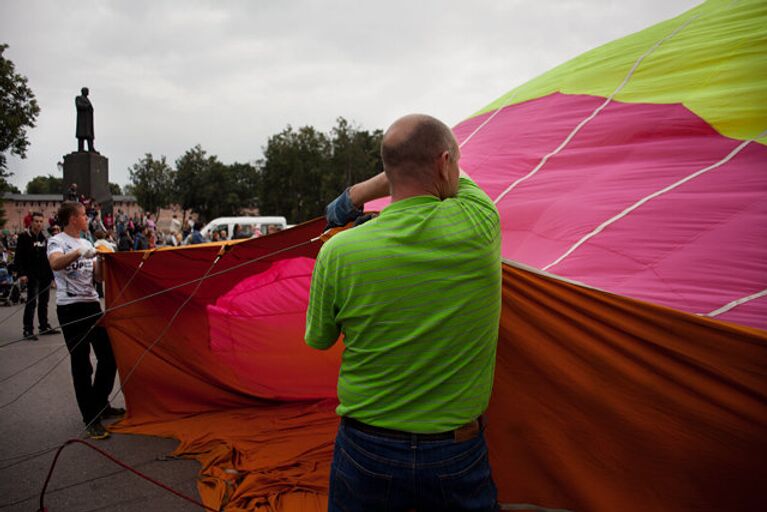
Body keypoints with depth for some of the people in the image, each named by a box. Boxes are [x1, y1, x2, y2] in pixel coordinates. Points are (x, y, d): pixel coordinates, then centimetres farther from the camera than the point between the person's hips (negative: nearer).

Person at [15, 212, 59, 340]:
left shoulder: (44, 238, 12)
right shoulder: (24, 237, -6)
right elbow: (18, 257, -10)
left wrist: (51, 272, 13)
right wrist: (21, 274, -18)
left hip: (45, 275, 6)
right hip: (32, 276, -6)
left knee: (44, 302, 13)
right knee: (31, 302, -6)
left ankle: (44, 326, 22)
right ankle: (28, 329, 0)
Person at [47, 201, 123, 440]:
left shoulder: (87, 244, 16)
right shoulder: (57, 242, -6)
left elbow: (99, 277, 12)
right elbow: (55, 264, -28)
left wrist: (102, 258, -3)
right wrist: (80, 251, -33)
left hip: (92, 304, 7)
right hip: (71, 308, -7)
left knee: (108, 356, 10)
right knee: (81, 364, -2)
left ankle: (101, 405, 28)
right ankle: (91, 419, 7)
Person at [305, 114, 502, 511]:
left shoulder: (339, 252, -17)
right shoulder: (480, 224, -15)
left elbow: (318, 341, 1)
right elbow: (454, 177, 8)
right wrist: (355, 196, 11)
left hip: (365, 452, 1)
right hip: (458, 457, 0)